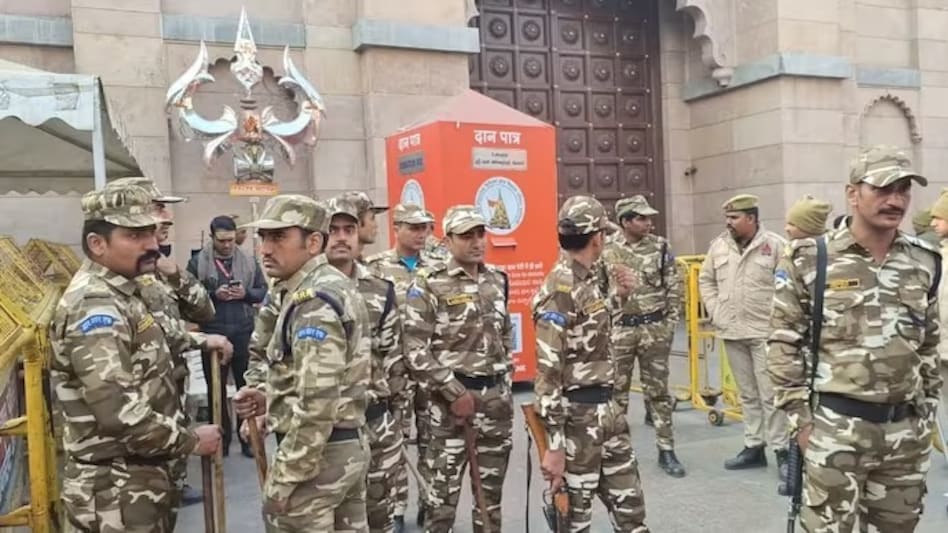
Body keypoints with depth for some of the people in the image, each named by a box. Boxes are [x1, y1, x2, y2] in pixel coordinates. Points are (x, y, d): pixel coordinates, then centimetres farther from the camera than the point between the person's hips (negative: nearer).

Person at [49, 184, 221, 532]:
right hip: (117, 493, -9)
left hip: (141, 479, 9)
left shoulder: (120, 296, 10)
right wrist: (191, 441, -17)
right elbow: (120, 414, -28)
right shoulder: (95, 307, -21)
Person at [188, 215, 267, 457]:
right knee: (216, 389, 11)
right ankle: (221, 438, 24)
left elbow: (263, 290, 7)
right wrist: (213, 295, -19)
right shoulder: (198, 262, -3)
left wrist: (246, 294, -12)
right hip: (213, 333, -1)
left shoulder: (249, 261, 3)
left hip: (244, 332, 1)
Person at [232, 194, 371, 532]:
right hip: (349, 446, 10)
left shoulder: (312, 303, -20)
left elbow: (316, 405, -26)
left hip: (320, 454, -10)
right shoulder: (337, 287, 10)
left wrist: (283, 478, -19)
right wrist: (270, 400, 7)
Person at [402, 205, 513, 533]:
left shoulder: (498, 280, 9)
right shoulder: (430, 284, -11)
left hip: (497, 396, 5)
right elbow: (415, 350, -15)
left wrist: (505, 382, 14)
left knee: (491, 491, 16)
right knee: (443, 494, 2)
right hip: (453, 398, -5)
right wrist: (455, 393, -15)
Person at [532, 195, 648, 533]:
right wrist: (554, 445, -24)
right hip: (577, 417, -8)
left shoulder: (591, 280, 8)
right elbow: (547, 374, -23)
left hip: (609, 409, 9)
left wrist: (619, 296, 11)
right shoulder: (559, 292, -19)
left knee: (630, 505, 17)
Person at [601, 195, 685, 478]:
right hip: (619, 330, 0)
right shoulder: (607, 253, -1)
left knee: (658, 391, 7)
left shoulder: (661, 247, 0)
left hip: (655, 329, 0)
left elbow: (675, 287, 3)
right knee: (616, 391, 7)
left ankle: (666, 451, 14)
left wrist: (670, 323, -3)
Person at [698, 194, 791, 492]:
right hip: (732, 333, 5)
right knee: (747, 394, 15)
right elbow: (706, 279, 16)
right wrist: (714, 310, 5)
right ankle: (753, 447, 25)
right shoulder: (719, 246, 7)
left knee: (770, 394, -4)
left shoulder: (775, 245, -8)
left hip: (765, 332, -5)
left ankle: (781, 452, 4)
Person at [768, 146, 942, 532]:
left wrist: (927, 412, 15)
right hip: (836, 428, -4)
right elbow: (784, 344, -5)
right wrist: (799, 417, -7)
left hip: (906, 430, 5)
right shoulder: (809, 260, -9)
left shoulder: (924, 263, 5)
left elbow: (928, 344, 16)